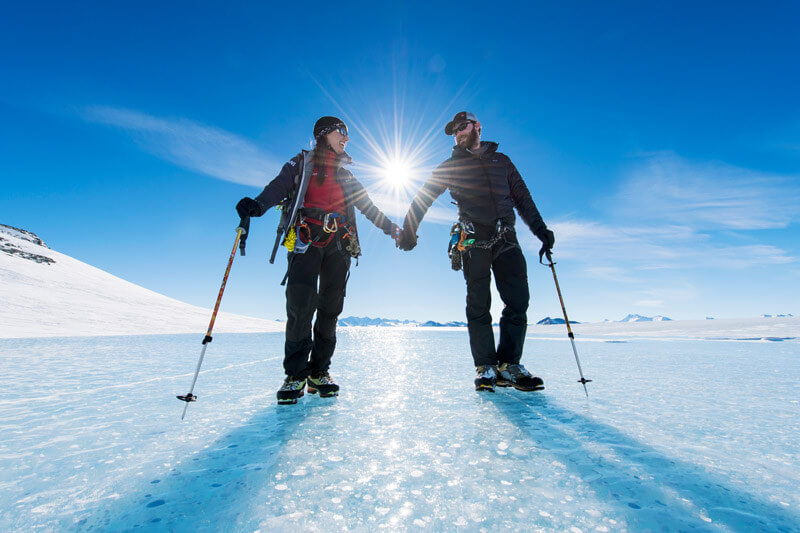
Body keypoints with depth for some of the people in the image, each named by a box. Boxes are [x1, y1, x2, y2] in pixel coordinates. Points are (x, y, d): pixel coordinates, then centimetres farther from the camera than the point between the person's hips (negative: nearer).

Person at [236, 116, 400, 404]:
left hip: (339, 244, 4)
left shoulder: (346, 177, 27)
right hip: (307, 240, -3)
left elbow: (369, 208, 29)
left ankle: (318, 373, 6)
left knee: (330, 307, -3)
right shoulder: (303, 163, 15)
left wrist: (393, 229, 21)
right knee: (300, 304, -17)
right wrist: (258, 204, -22)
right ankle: (295, 375, -6)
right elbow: (279, 186, -1)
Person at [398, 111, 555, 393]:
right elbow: (422, 198, 13)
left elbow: (522, 198, 22)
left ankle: (508, 365, 2)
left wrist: (540, 229, 14)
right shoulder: (450, 166, 18)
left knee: (518, 300, -7)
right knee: (478, 305, -6)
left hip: (506, 239, 2)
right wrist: (408, 230, 1)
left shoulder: (501, 161, 22)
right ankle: (486, 368, 2)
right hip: (473, 241, -2)